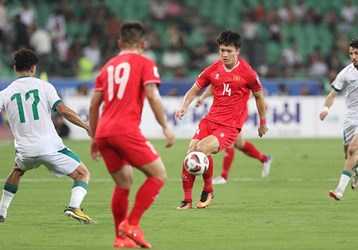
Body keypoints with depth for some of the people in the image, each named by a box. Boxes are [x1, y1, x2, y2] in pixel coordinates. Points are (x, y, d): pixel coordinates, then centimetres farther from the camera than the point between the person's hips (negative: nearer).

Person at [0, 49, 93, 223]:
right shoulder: (44, 86, 1)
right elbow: (64, 111, -8)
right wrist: (87, 127, -1)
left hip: (25, 149, 3)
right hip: (50, 146, -3)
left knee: (17, 171, 36)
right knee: (83, 174, 8)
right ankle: (74, 206, -18)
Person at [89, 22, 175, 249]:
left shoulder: (108, 67, 22)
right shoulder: (145, 64, 6)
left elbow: (94, 105, 21)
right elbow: (152, 96, -9)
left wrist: (95, 139, 28)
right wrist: (165, 127, -7)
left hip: (103, 133, 7)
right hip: (126, 130, -7)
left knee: (124, 183, 18)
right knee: (158, 175, 1)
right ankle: (131, 224, -9)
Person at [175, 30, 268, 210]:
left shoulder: (247, 73, -4)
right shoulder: (213, 70, 5)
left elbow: (259, 96, 10)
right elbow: (194, 90, 16)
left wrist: (263, 123, 17)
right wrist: (184, 106, -3)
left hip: (230, 126, -4)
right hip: (210, 120, 4)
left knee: (202, 149, -27)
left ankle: (208, 190, -4)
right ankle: (187, 200, 4)